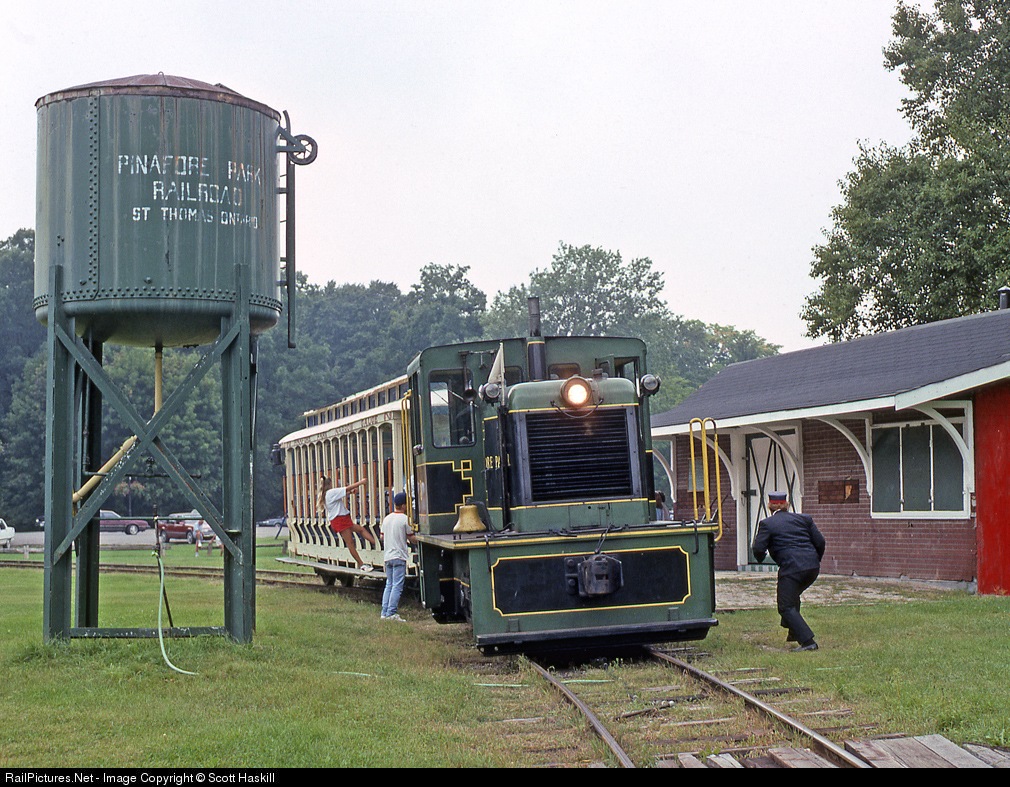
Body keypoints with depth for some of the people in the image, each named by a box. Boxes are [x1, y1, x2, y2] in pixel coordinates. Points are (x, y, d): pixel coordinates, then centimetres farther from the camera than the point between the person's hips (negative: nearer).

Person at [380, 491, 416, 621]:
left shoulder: (387, 518, 9)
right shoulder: (405, 519, -10)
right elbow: (411, 539, -7)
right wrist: (417, 539, 13)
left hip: (388, 556, 7)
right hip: (399, 556, -7)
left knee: (389, 585, 12)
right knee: (397, 586, -5)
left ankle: (384, 612, 9)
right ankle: (391, 613, -9)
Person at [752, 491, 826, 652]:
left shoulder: (767, 524, 2)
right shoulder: (803, 519, 15)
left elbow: (758, 549, -5)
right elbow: (820, 542, 11)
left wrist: (761, 558, 18)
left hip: (792, 569, -6)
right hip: (812, 567, 7)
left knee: (786, 607, 0)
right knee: (792, 597, 29)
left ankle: (807, 641, -10)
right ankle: (794, 632, 31)